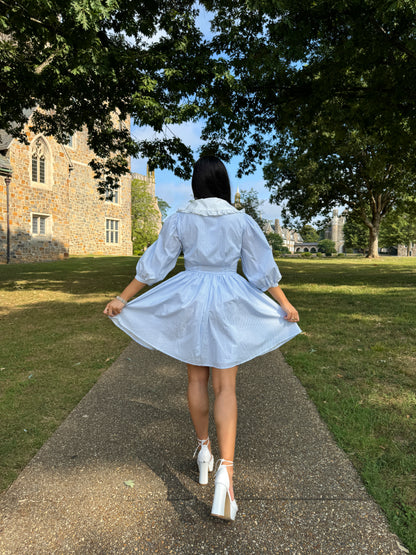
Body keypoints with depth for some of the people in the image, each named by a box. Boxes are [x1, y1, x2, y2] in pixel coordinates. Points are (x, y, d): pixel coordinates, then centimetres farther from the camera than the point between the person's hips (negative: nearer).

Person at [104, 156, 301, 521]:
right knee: (225, 387, 2)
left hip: (189, 299, 1)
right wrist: (285, 304, 7)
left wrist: (123, 299, 7)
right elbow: (263, 267, -1)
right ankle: (225, 470, -9)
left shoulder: (180, 220, -2)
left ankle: (203, 450, 33)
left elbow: (153, 265, -1)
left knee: (197, 378, 17)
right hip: (229, 302, -1)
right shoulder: (242, 221, -2)